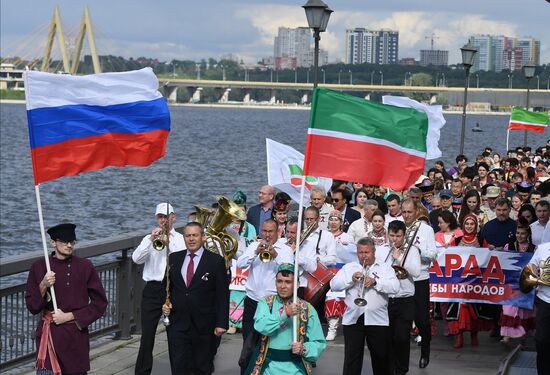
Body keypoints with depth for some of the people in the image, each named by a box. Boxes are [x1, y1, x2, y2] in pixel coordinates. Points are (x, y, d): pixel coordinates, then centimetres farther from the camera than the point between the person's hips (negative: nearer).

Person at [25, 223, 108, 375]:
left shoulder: (85, 267, -2)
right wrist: (43, 286, -15)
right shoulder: (39, 267, 1)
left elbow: (100, 303, -1)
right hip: (49, 334, 0)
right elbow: (32, 307, 2)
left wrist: (69, 316, -8)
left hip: (76, 335, 0)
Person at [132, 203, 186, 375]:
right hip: (153, 289, 1)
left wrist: (169, 243, -14)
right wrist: (151, 240, -14)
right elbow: (136, 259, -5)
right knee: (147, 334, -2)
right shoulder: (149, 239, 10)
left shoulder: (181, 239, 6)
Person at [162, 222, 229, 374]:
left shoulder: (216, 261, -3)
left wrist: (221, 323, -9)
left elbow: (223, 295, -4)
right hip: (177, 324, 2)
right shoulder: (174, 258, 8)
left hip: (204, 326, -2)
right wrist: (165, 304, -1)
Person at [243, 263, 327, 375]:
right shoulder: (265, 303, 6)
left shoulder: (307, 309, 5)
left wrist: (303, 349, -13)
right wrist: (285, 313, -22)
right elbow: (260, 326, -14)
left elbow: (319, 343, 6)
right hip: (269, 366, 0)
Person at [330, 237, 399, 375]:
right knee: (351, 358, 0)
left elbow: (395, 287, -8)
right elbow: (334, 285, 1)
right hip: (353, 319, 1)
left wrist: (375, 282, -19)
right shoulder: (349, 268, 11)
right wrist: (351, 279, -13)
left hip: (377, 319, -1)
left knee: (381, 357, 8)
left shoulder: (385, 268, 7)